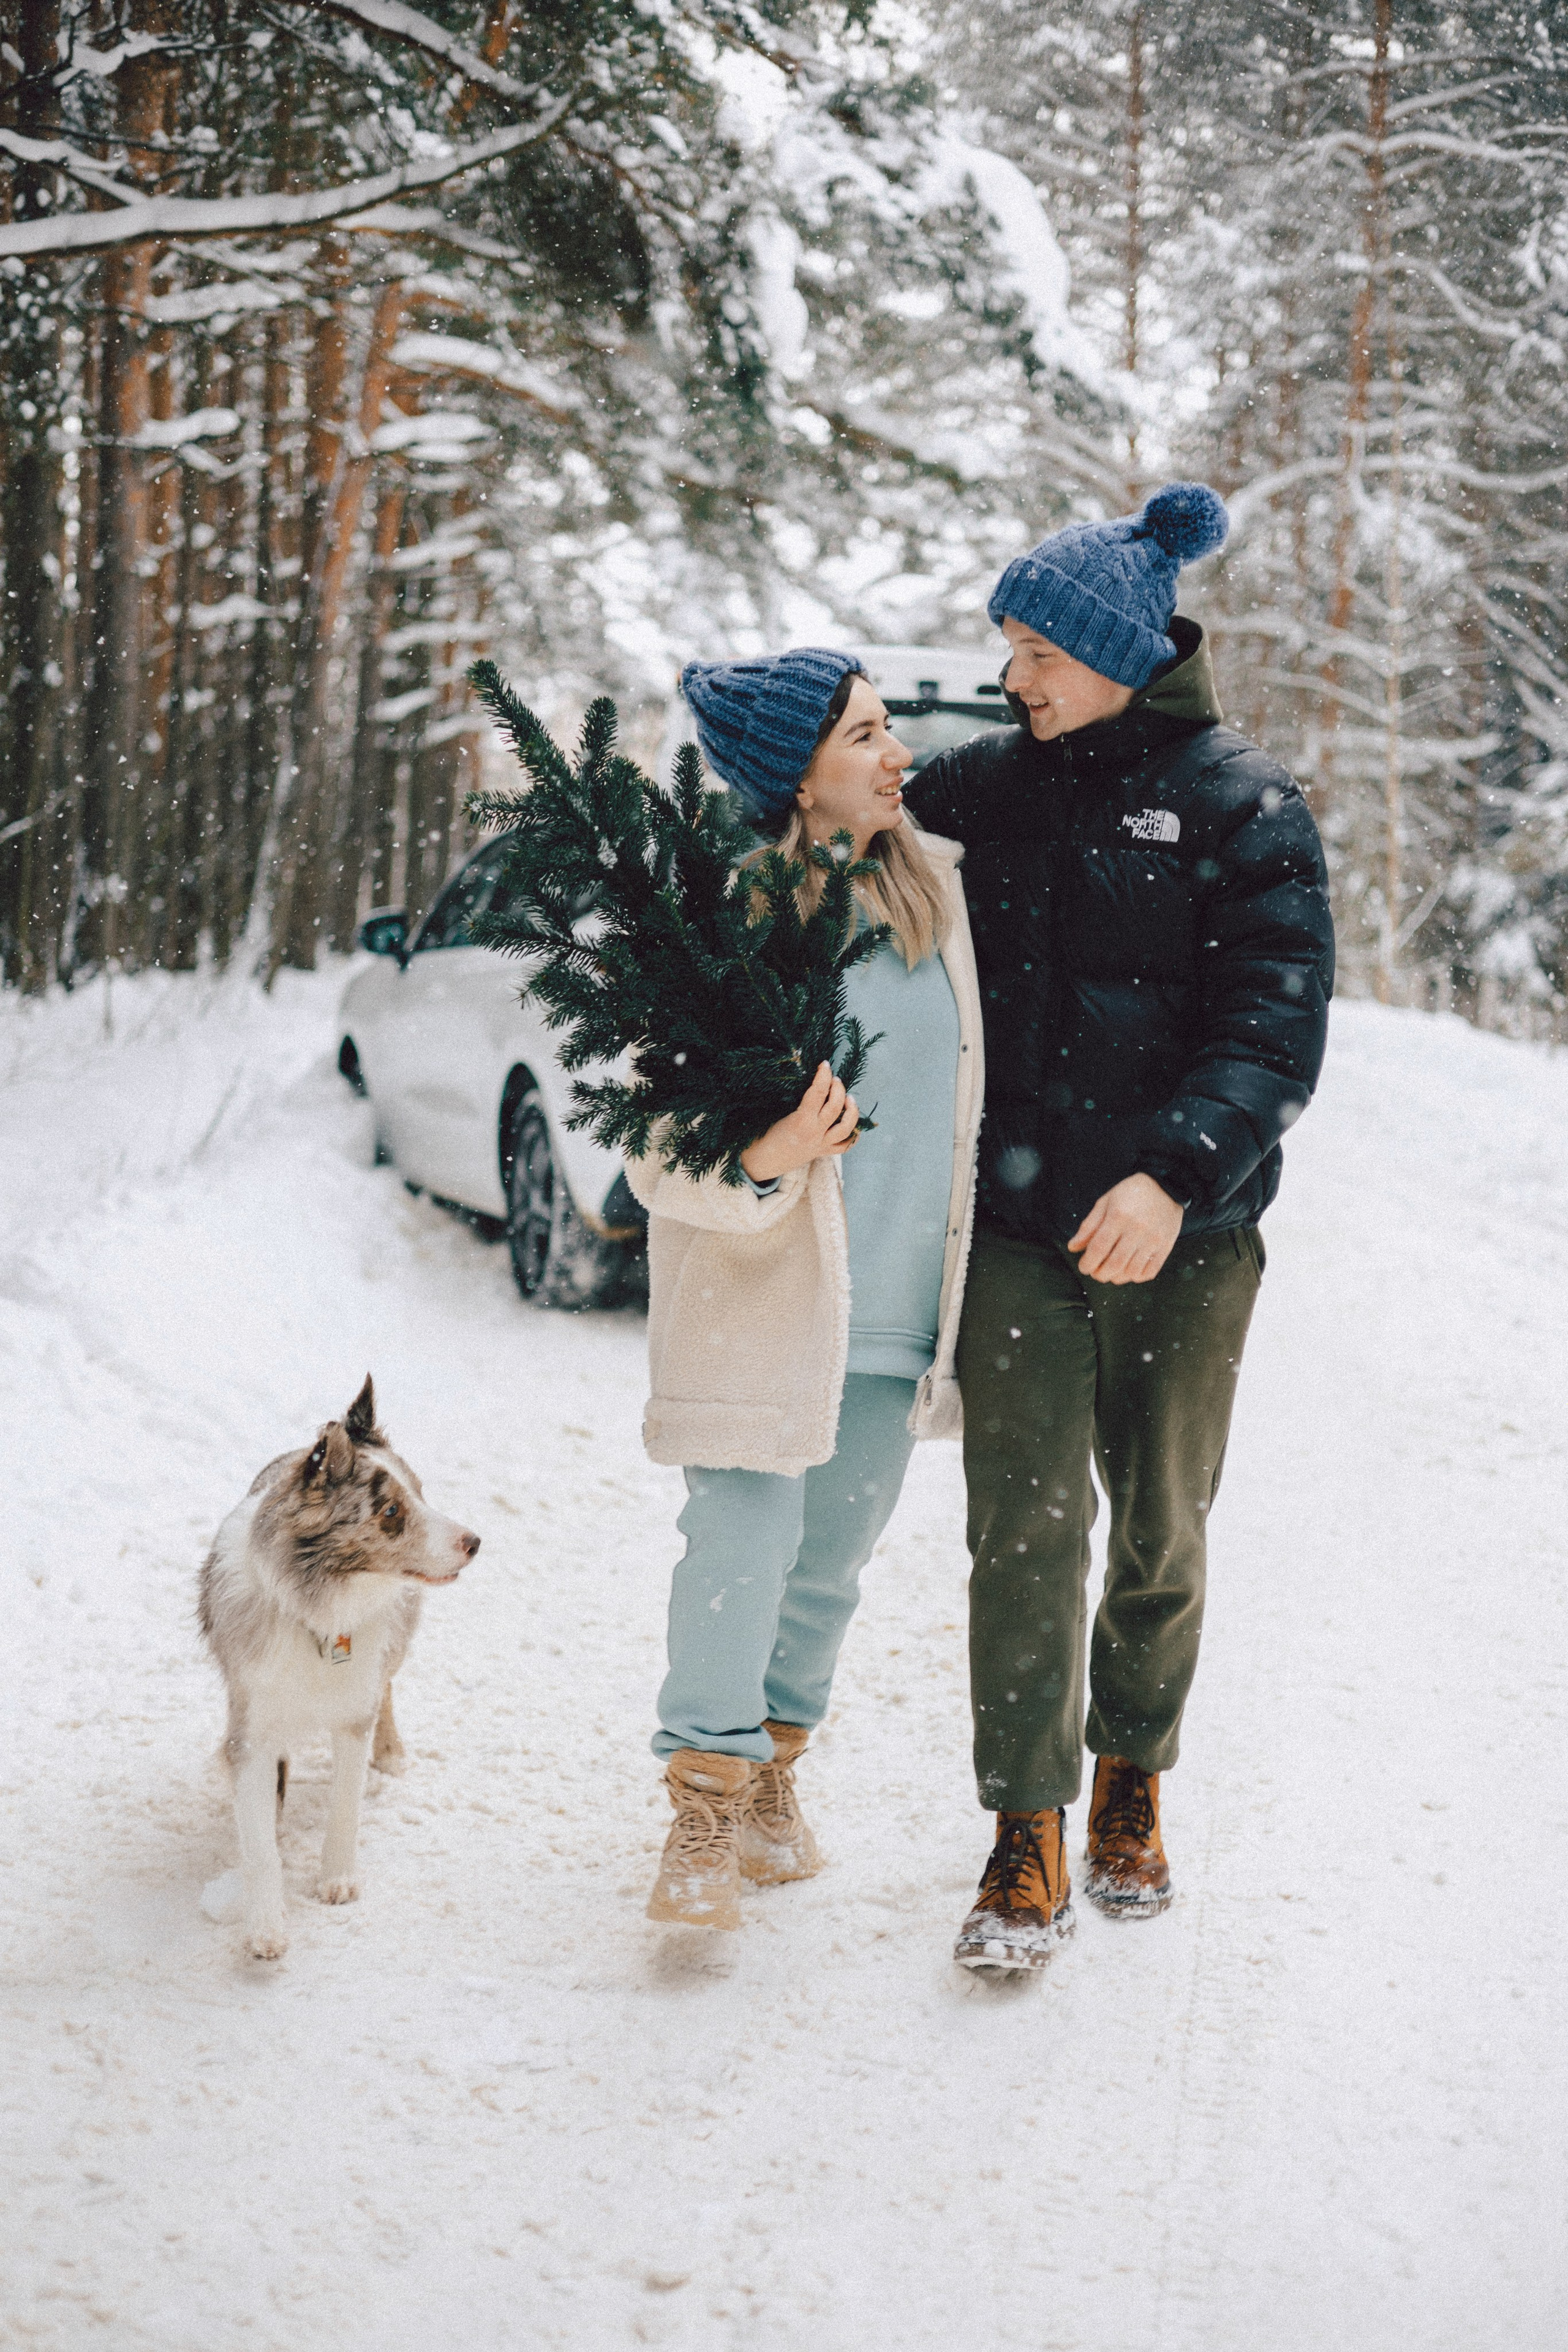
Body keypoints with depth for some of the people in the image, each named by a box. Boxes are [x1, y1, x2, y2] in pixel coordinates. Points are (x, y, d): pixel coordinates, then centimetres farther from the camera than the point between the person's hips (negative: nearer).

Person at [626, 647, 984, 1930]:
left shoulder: (936, 883, 4)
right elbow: (661, 1147, -14)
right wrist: (757, 1159, -33)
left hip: (899, 1301, 6)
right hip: (765, 1294, -6)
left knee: (833, 1556, 14)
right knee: (744, 1545, -9)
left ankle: (774, 1768, 31)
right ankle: (703, 1815, 3)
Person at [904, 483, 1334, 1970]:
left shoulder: (1242, 811, -5)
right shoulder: (980, 787, 6)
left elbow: (1275, 1029, -12)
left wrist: (1177, 1171, -26)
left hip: (1182, 1241, -1)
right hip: (1016, 1230, 2)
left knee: (1161, 1534, 12)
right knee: (1025, 1531, -4)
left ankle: (1130, 1784, 33)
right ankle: (1027, 1836, 5)